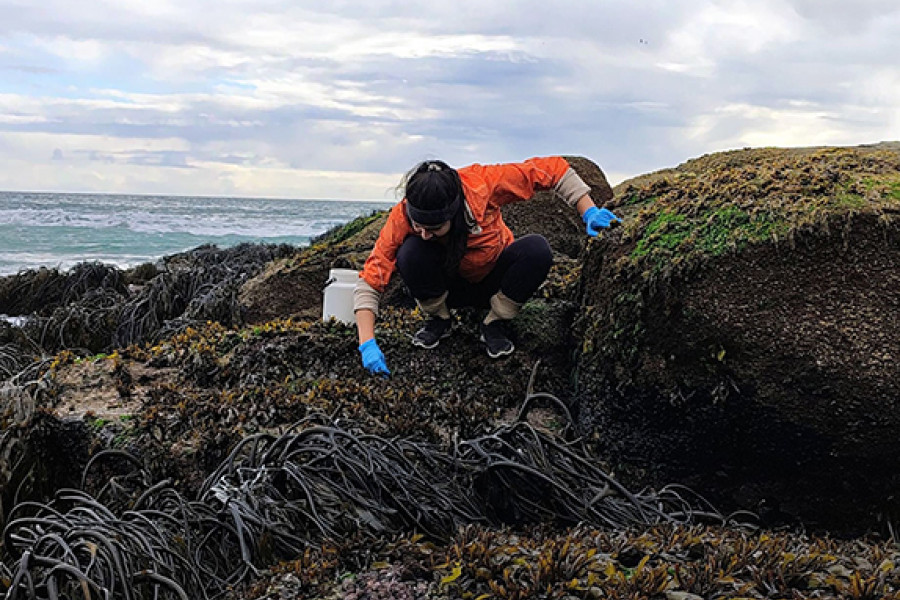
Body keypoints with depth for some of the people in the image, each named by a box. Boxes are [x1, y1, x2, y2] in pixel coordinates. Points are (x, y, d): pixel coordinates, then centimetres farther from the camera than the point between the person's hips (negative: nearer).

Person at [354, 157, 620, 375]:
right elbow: (369, 281, -26)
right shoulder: (401, 217, -28)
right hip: (450, 286, -1)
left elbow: (551, 169, -21)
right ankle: (438, 320, -3)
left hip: (493, 282, 1)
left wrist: (589, 213, -28)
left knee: (537, 249, -31)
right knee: (410, 253, -32)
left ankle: (494, 324, -7)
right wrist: (368, 344, -36)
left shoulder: (480, 183, -31)